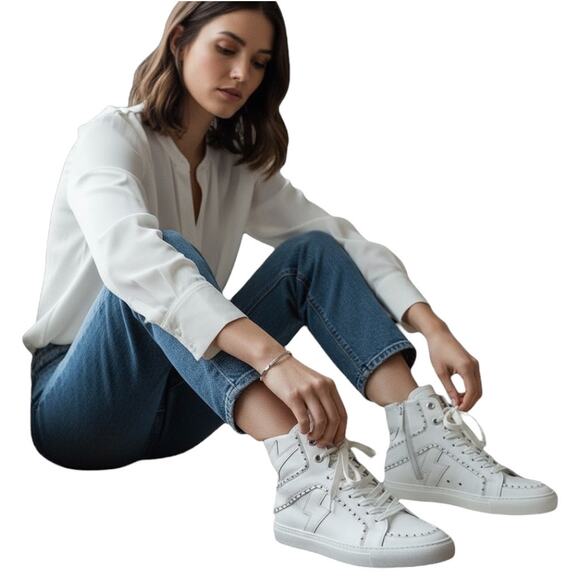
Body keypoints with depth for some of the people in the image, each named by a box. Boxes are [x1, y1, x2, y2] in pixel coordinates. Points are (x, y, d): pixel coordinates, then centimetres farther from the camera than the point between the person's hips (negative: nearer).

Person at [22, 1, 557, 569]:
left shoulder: (240, 166, 7)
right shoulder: (112, 135, -13)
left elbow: (342, 240, -3)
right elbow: (129, 255, -35)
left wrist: (434, 329, -20)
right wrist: (273, 359, -48)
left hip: (177, 403, 6)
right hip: (74, 404, -5)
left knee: (314, 252, -9)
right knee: (170, 254, -33)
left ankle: (420, 439, -24)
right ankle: (307, 477, -49)